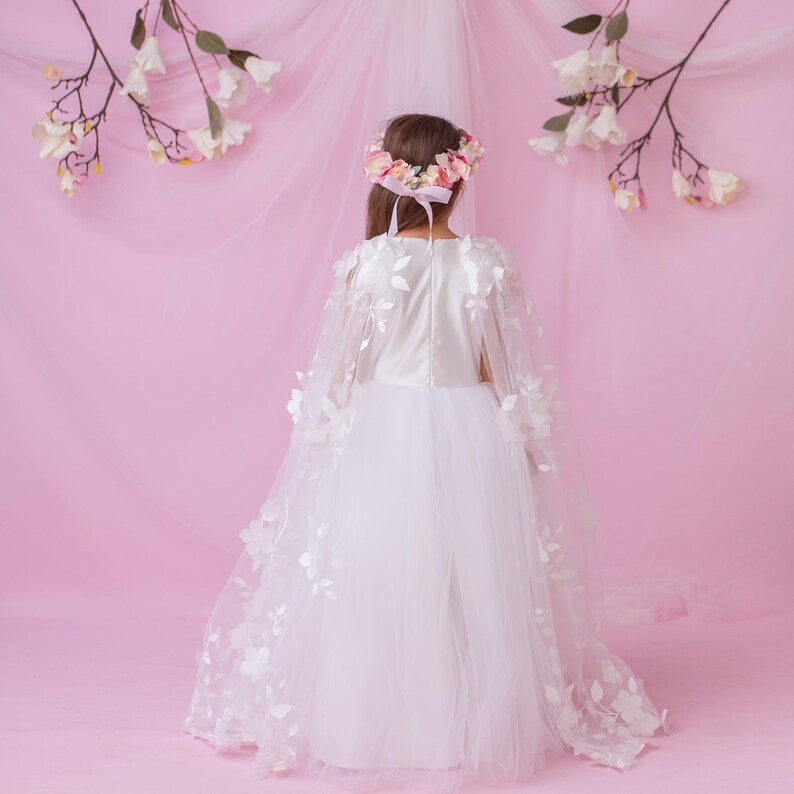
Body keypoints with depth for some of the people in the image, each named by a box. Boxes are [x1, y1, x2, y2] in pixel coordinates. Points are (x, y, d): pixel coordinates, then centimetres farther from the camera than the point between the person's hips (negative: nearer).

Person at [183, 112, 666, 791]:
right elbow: (502, 373, 0)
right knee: (471, 583, 10)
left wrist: (326, 436, 11)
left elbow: (338, 374, -2)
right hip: (469, 440, 1)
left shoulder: (365, 264, -8)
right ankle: (475, 718, 22)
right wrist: (522, 444, 13)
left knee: (374, 580, 9)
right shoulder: (486, 264, -6)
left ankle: (374, 719, 21)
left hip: (379, 439, 0)